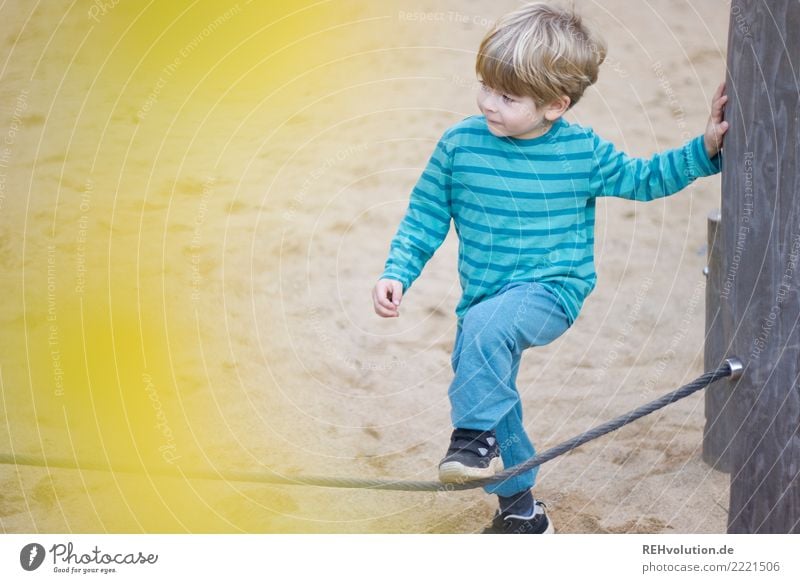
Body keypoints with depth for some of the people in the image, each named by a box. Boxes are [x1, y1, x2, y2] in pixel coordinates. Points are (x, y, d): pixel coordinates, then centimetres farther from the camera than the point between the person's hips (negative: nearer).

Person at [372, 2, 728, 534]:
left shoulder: (583, 151, -9)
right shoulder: (460, 145, -7)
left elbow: (640, 179, 9)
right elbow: (425, 218, 3)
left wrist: (705, 149, -2)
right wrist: (397, 274, -8)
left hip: (552, 291, -4)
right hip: (485, 301, 5)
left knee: (485, 325, -35)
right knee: (494, 401, 14)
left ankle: (477, 436, -17)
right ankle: (520, 509, 36)